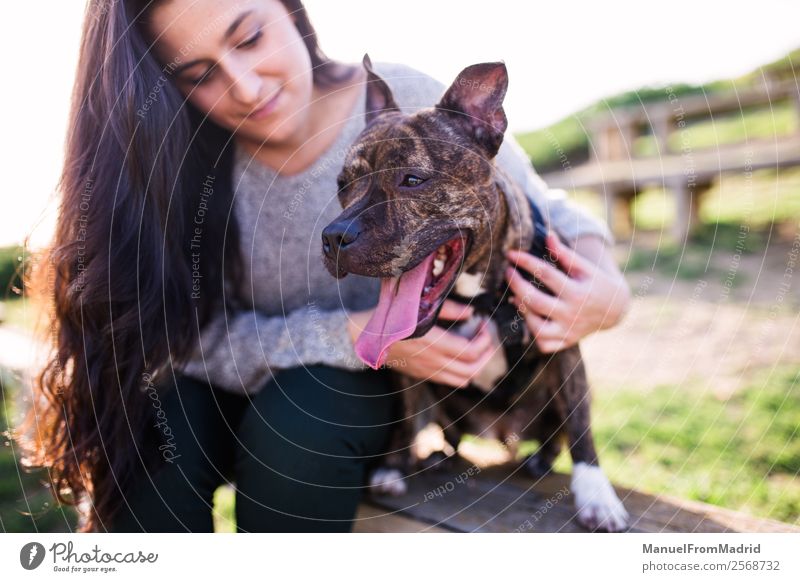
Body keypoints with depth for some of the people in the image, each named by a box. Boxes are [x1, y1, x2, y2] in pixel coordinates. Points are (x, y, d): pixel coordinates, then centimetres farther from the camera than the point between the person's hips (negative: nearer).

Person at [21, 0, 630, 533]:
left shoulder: (413, 105, -19)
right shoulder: (179, 161, -16)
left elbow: (541, 211, -6)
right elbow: (196, 333, -18)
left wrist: (603, 279, -29)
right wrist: (356, 335, -32)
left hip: (392, 387, 0)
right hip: (255, 383, 1)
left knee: (294, 425, -32)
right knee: (150, 427, -28)